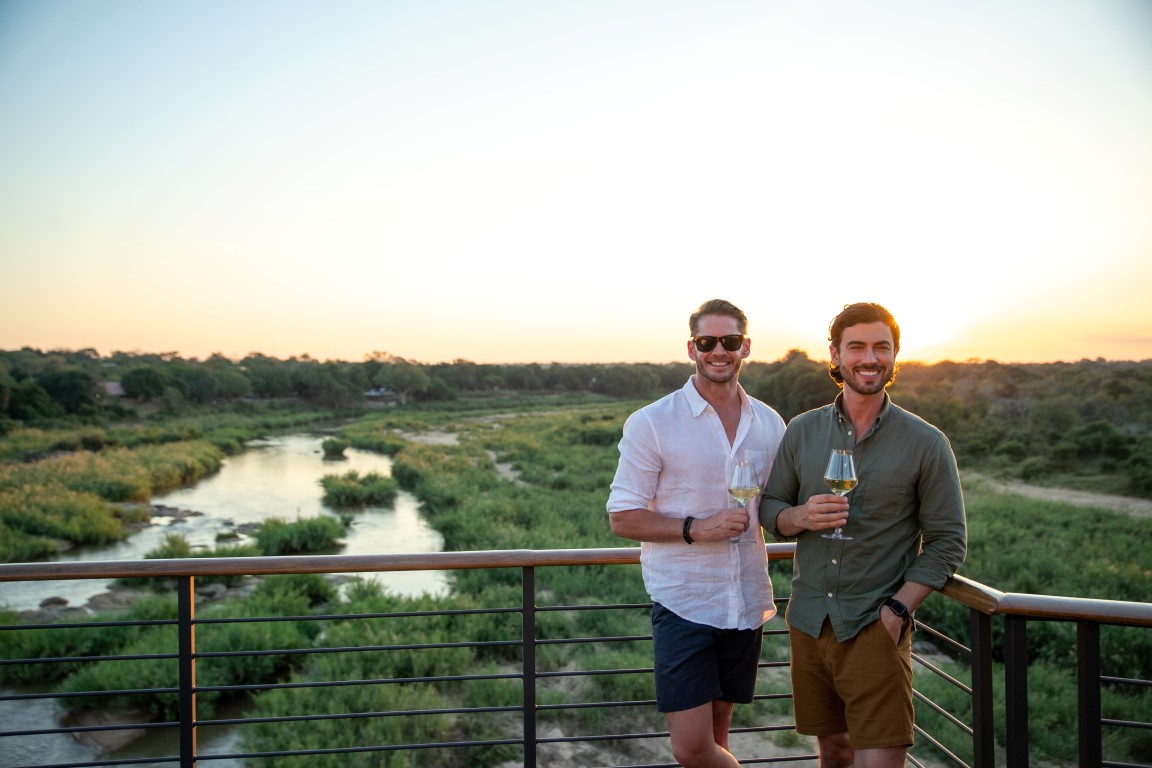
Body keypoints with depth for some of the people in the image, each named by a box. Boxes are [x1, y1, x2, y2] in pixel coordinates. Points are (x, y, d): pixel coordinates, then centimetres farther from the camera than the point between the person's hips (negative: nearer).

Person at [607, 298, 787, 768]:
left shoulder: (770, 425, 6)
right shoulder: (651, 424, -9)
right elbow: (622, 518, -8)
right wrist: (696, 529, -21)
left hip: (747, 601, 4)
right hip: (682, 602, -4)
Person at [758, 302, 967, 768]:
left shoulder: (926, 444, -5)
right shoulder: (803, 431, 4)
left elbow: (948, 541, -3)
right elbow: (768, 509, 9)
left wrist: (898, 609, -13)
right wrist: (801, 517, -13)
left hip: (876, 627, -3)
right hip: (809, 621, 3)